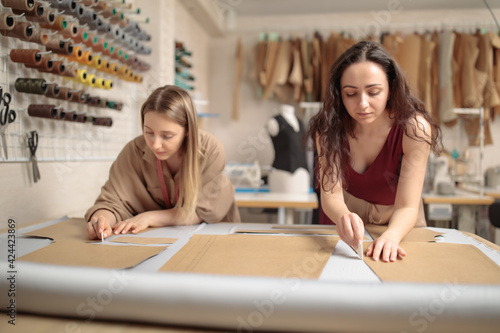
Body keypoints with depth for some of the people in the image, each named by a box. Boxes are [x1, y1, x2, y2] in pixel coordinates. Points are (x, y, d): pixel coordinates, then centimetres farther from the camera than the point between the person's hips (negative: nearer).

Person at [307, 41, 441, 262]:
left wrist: (391, 235, -45)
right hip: (346, 215, 1)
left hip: (398, 225, 0)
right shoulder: (328, 127, -19)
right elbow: (331, 193, -24)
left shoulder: (414, 128, -23)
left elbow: (407, 206, -25)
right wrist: (343, 218, -46)